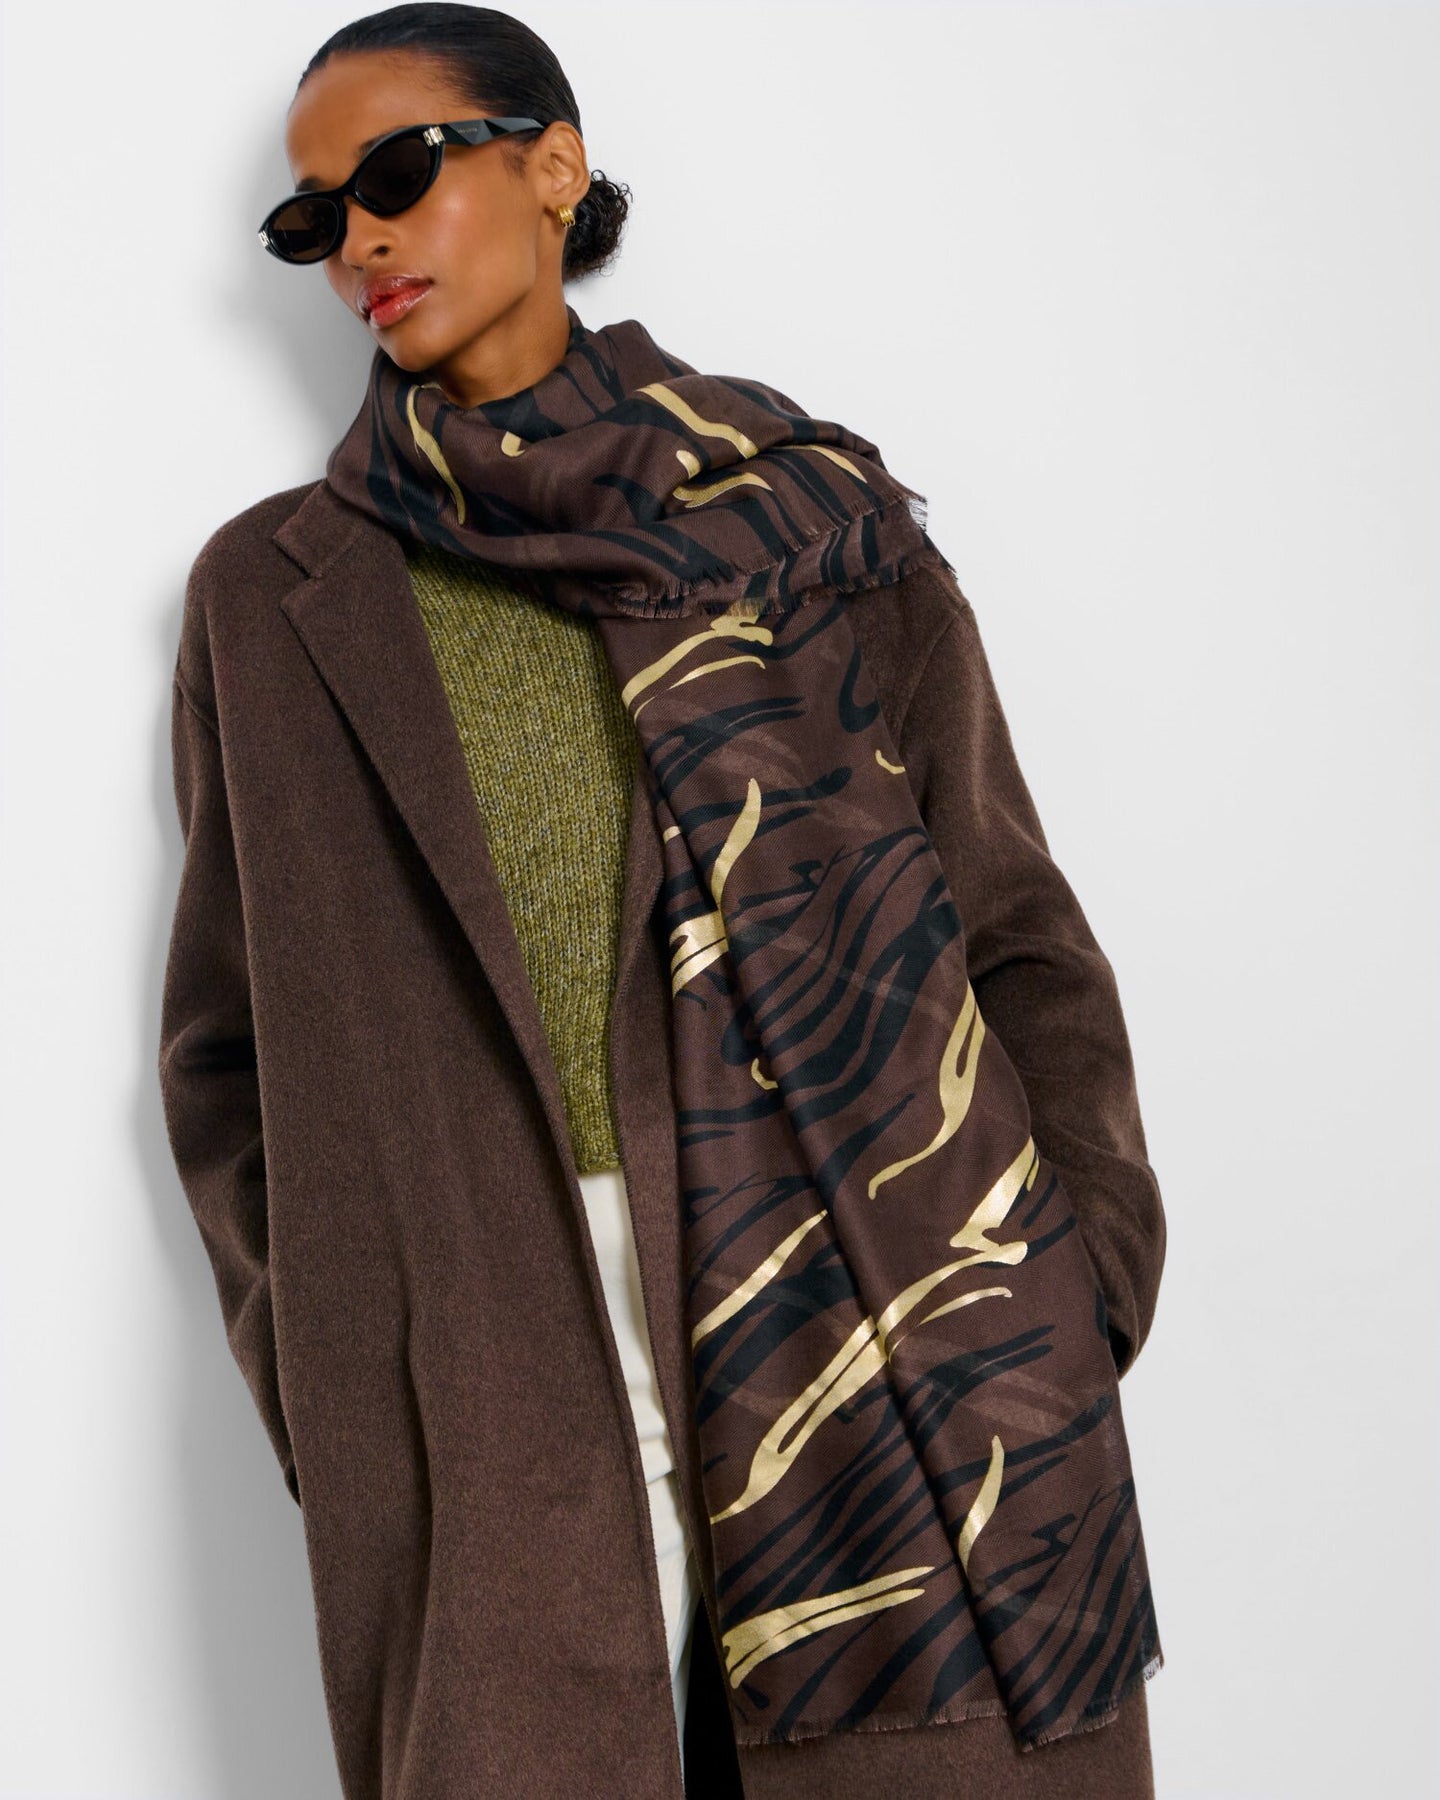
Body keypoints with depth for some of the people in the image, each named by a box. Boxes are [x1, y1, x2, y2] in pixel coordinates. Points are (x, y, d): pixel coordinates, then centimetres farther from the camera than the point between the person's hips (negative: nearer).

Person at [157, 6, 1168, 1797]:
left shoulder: (804, 509, 9)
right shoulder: (273, 597, 12)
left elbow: (1011, 922, 8)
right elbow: (228, 1047, 12)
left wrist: (1084, 1273, -3)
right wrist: (325, 1380, 1)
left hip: (898, 1347, 0)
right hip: (493, 1402, 0)